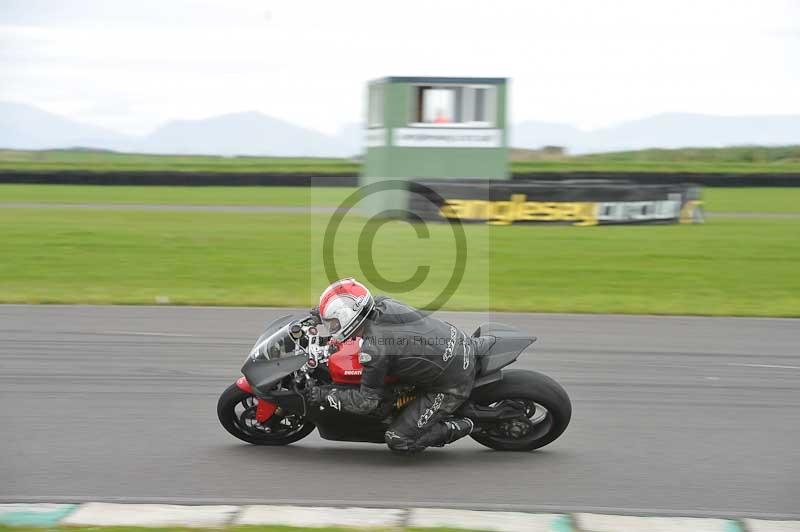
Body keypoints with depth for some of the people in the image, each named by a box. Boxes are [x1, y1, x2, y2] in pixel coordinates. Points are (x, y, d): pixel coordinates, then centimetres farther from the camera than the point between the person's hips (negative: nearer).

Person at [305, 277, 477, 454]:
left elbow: (367, 401, -16)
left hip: (451, 386, -8)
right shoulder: (384, 304, -1)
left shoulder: (374, 349, -24)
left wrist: (326, 395, -7)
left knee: (399, 442, -2)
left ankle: (459, 427, 5)